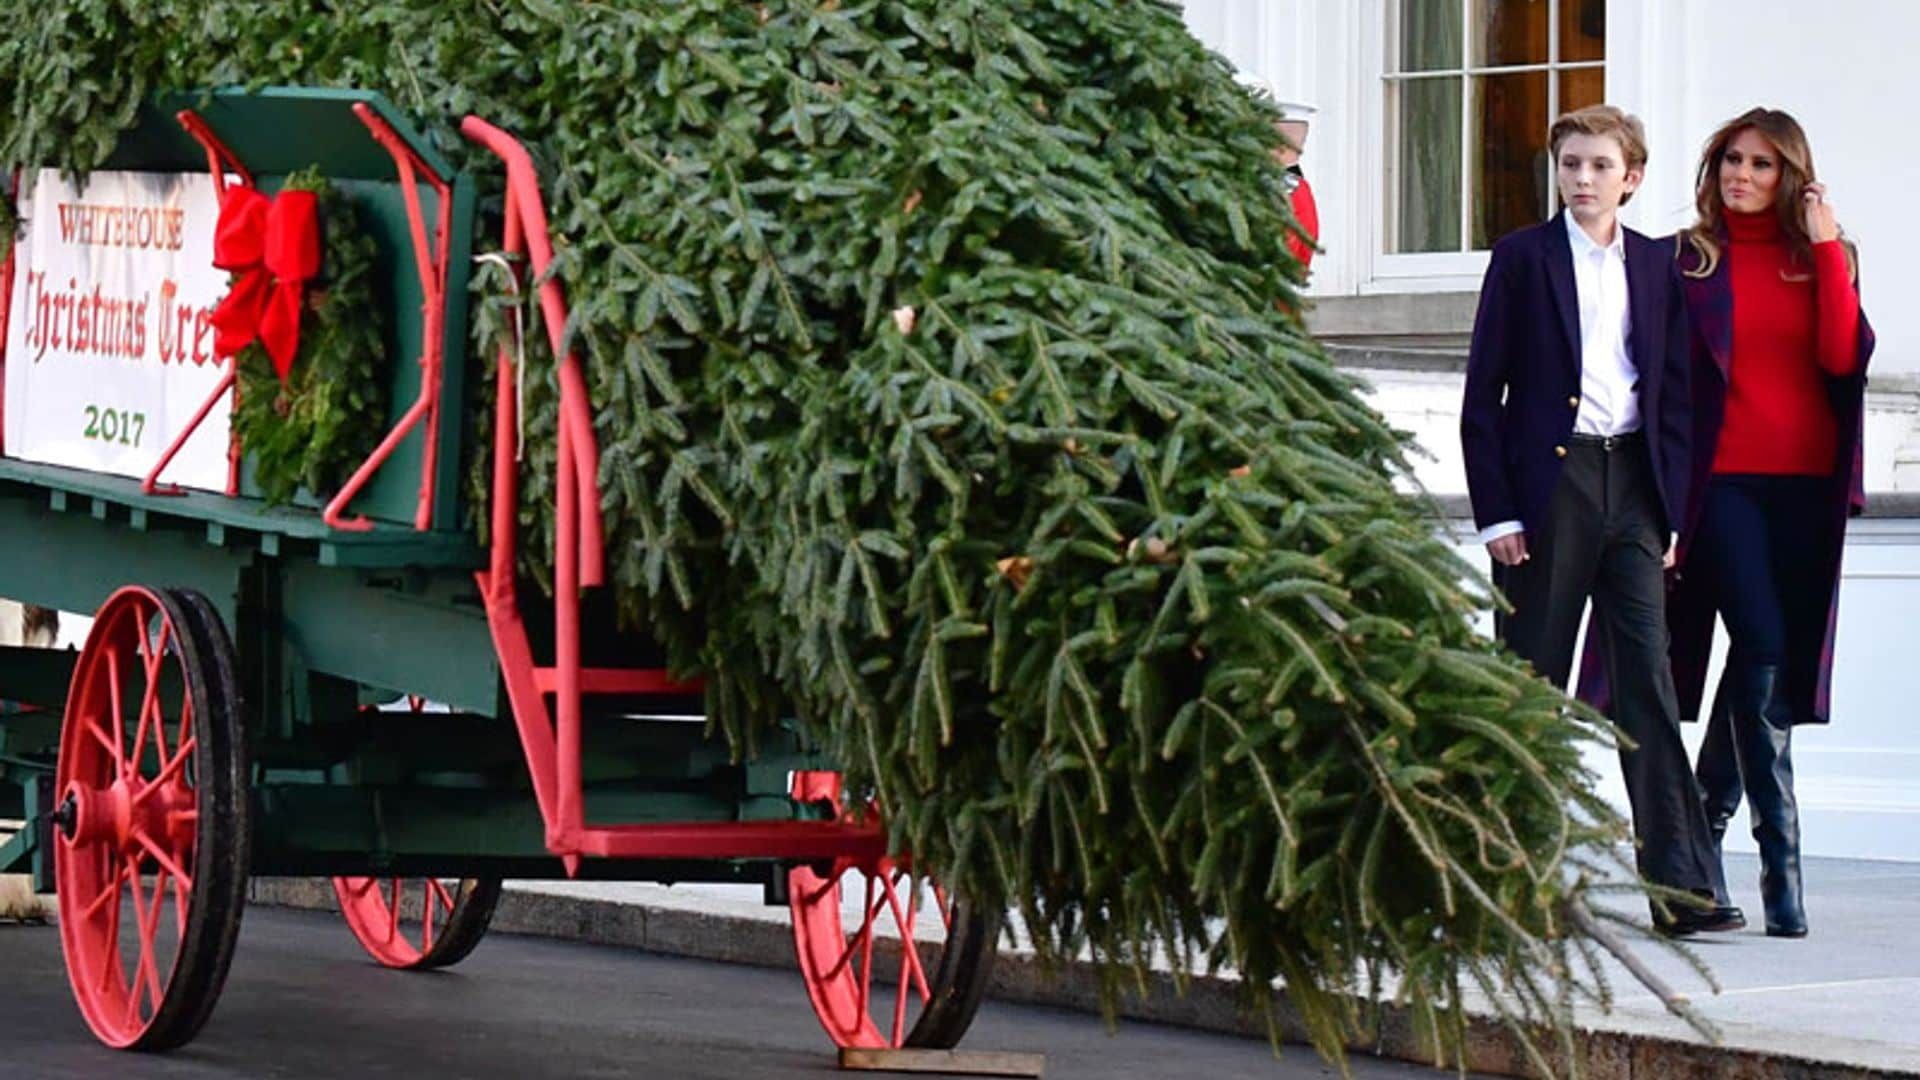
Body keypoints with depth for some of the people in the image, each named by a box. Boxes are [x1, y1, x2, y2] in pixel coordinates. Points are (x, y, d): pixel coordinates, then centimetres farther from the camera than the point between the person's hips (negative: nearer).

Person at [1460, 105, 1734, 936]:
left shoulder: (1657, 268, 11)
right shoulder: (1523, 258, 3)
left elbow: (1673, 395, 13)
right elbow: (1483, 394, 0)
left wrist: (1670, 510, 5)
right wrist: (1496, 511, -7)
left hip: (1632, 482, 2)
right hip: (1548, 481, -2)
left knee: (1648, 680, -5)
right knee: (1531, 685, 3)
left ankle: (1681, 885, -9)